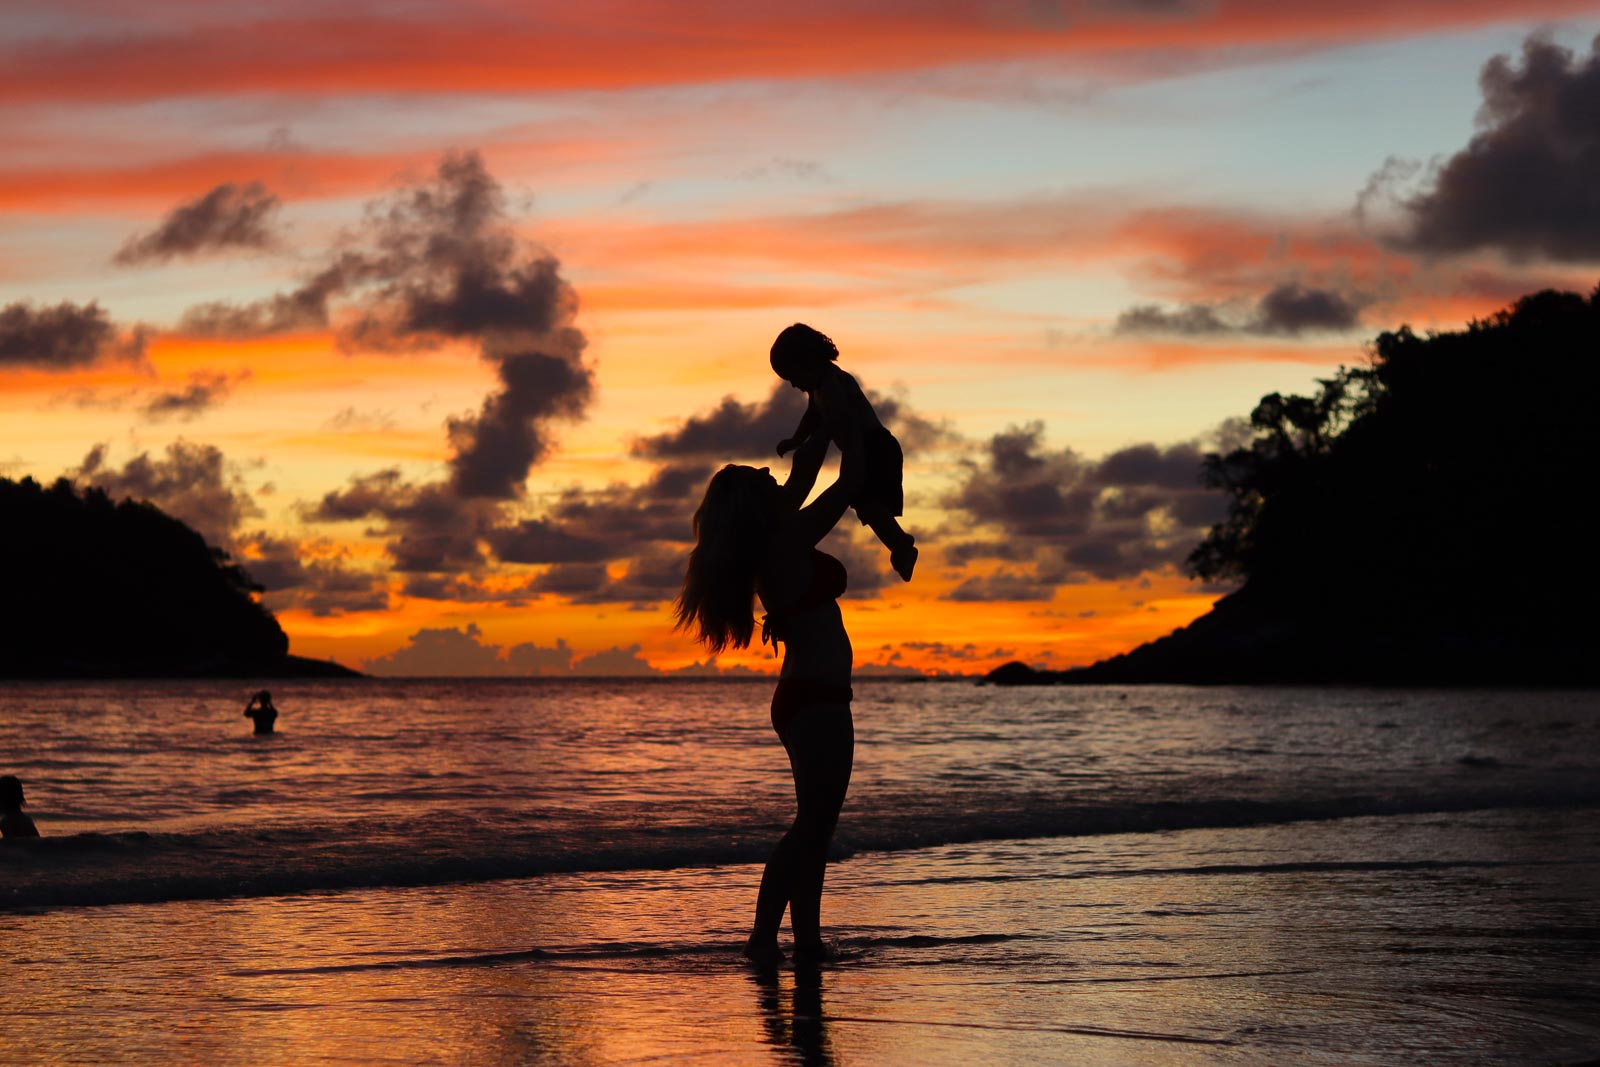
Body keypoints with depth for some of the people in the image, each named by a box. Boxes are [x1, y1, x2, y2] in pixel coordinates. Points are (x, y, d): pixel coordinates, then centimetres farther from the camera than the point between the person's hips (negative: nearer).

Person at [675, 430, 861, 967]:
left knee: (815, 822, 12)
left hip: (802, 697, 10)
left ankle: (808, 939, 12)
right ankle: (764, 935, -14)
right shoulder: (790, 541, -14)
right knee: (813, 822, -9)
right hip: (819, 699, -10)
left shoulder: (770, 546, 9)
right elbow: (850, 482, -9)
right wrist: (848, 423, 4)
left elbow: (801, 480, 22)